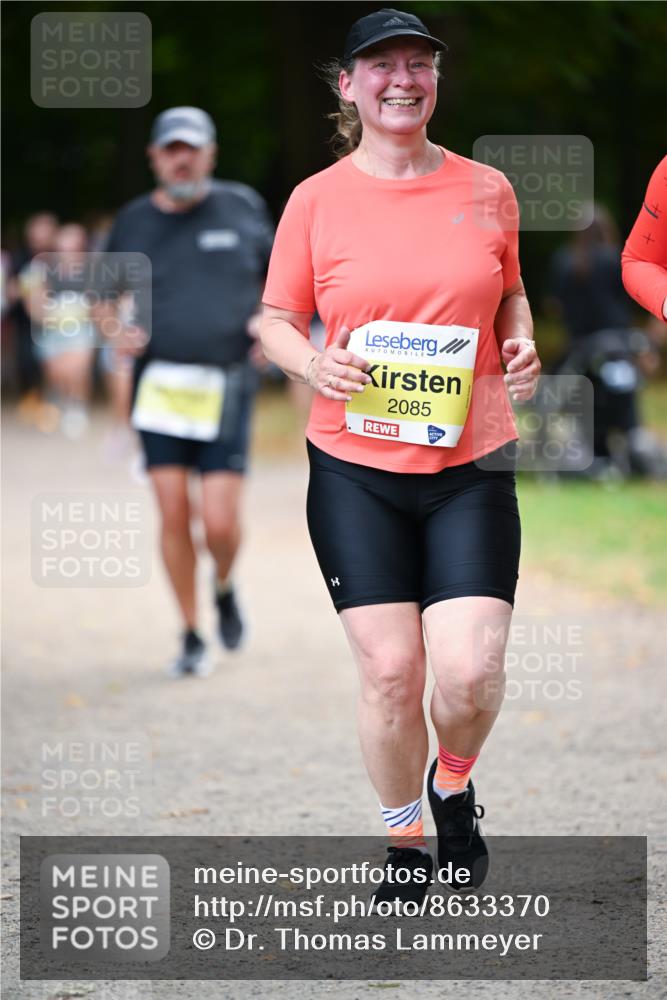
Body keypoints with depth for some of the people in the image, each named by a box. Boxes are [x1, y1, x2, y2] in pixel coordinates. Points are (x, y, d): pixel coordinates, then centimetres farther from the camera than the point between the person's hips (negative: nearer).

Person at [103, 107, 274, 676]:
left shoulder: (242, 207, 5)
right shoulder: (134, 222, 6)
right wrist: (118, 334, -3)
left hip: (225, 388, -1)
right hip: (160, 386, 1)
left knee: (221, 522, -8)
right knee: (174, 517, -3)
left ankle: (224, 588, 26)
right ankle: (192, 637, 12)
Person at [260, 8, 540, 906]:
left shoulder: (487, 190, 5)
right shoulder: (315, 201, 0)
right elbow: (275, 320, 8)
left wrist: (522, 343, 0)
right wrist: (314, 366, -13)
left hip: (470, 465, 1)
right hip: (355, 466, -1)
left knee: (470, 671, -11)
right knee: (390, 672, -3)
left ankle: (454, 783, 22)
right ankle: (404, 838, 21)